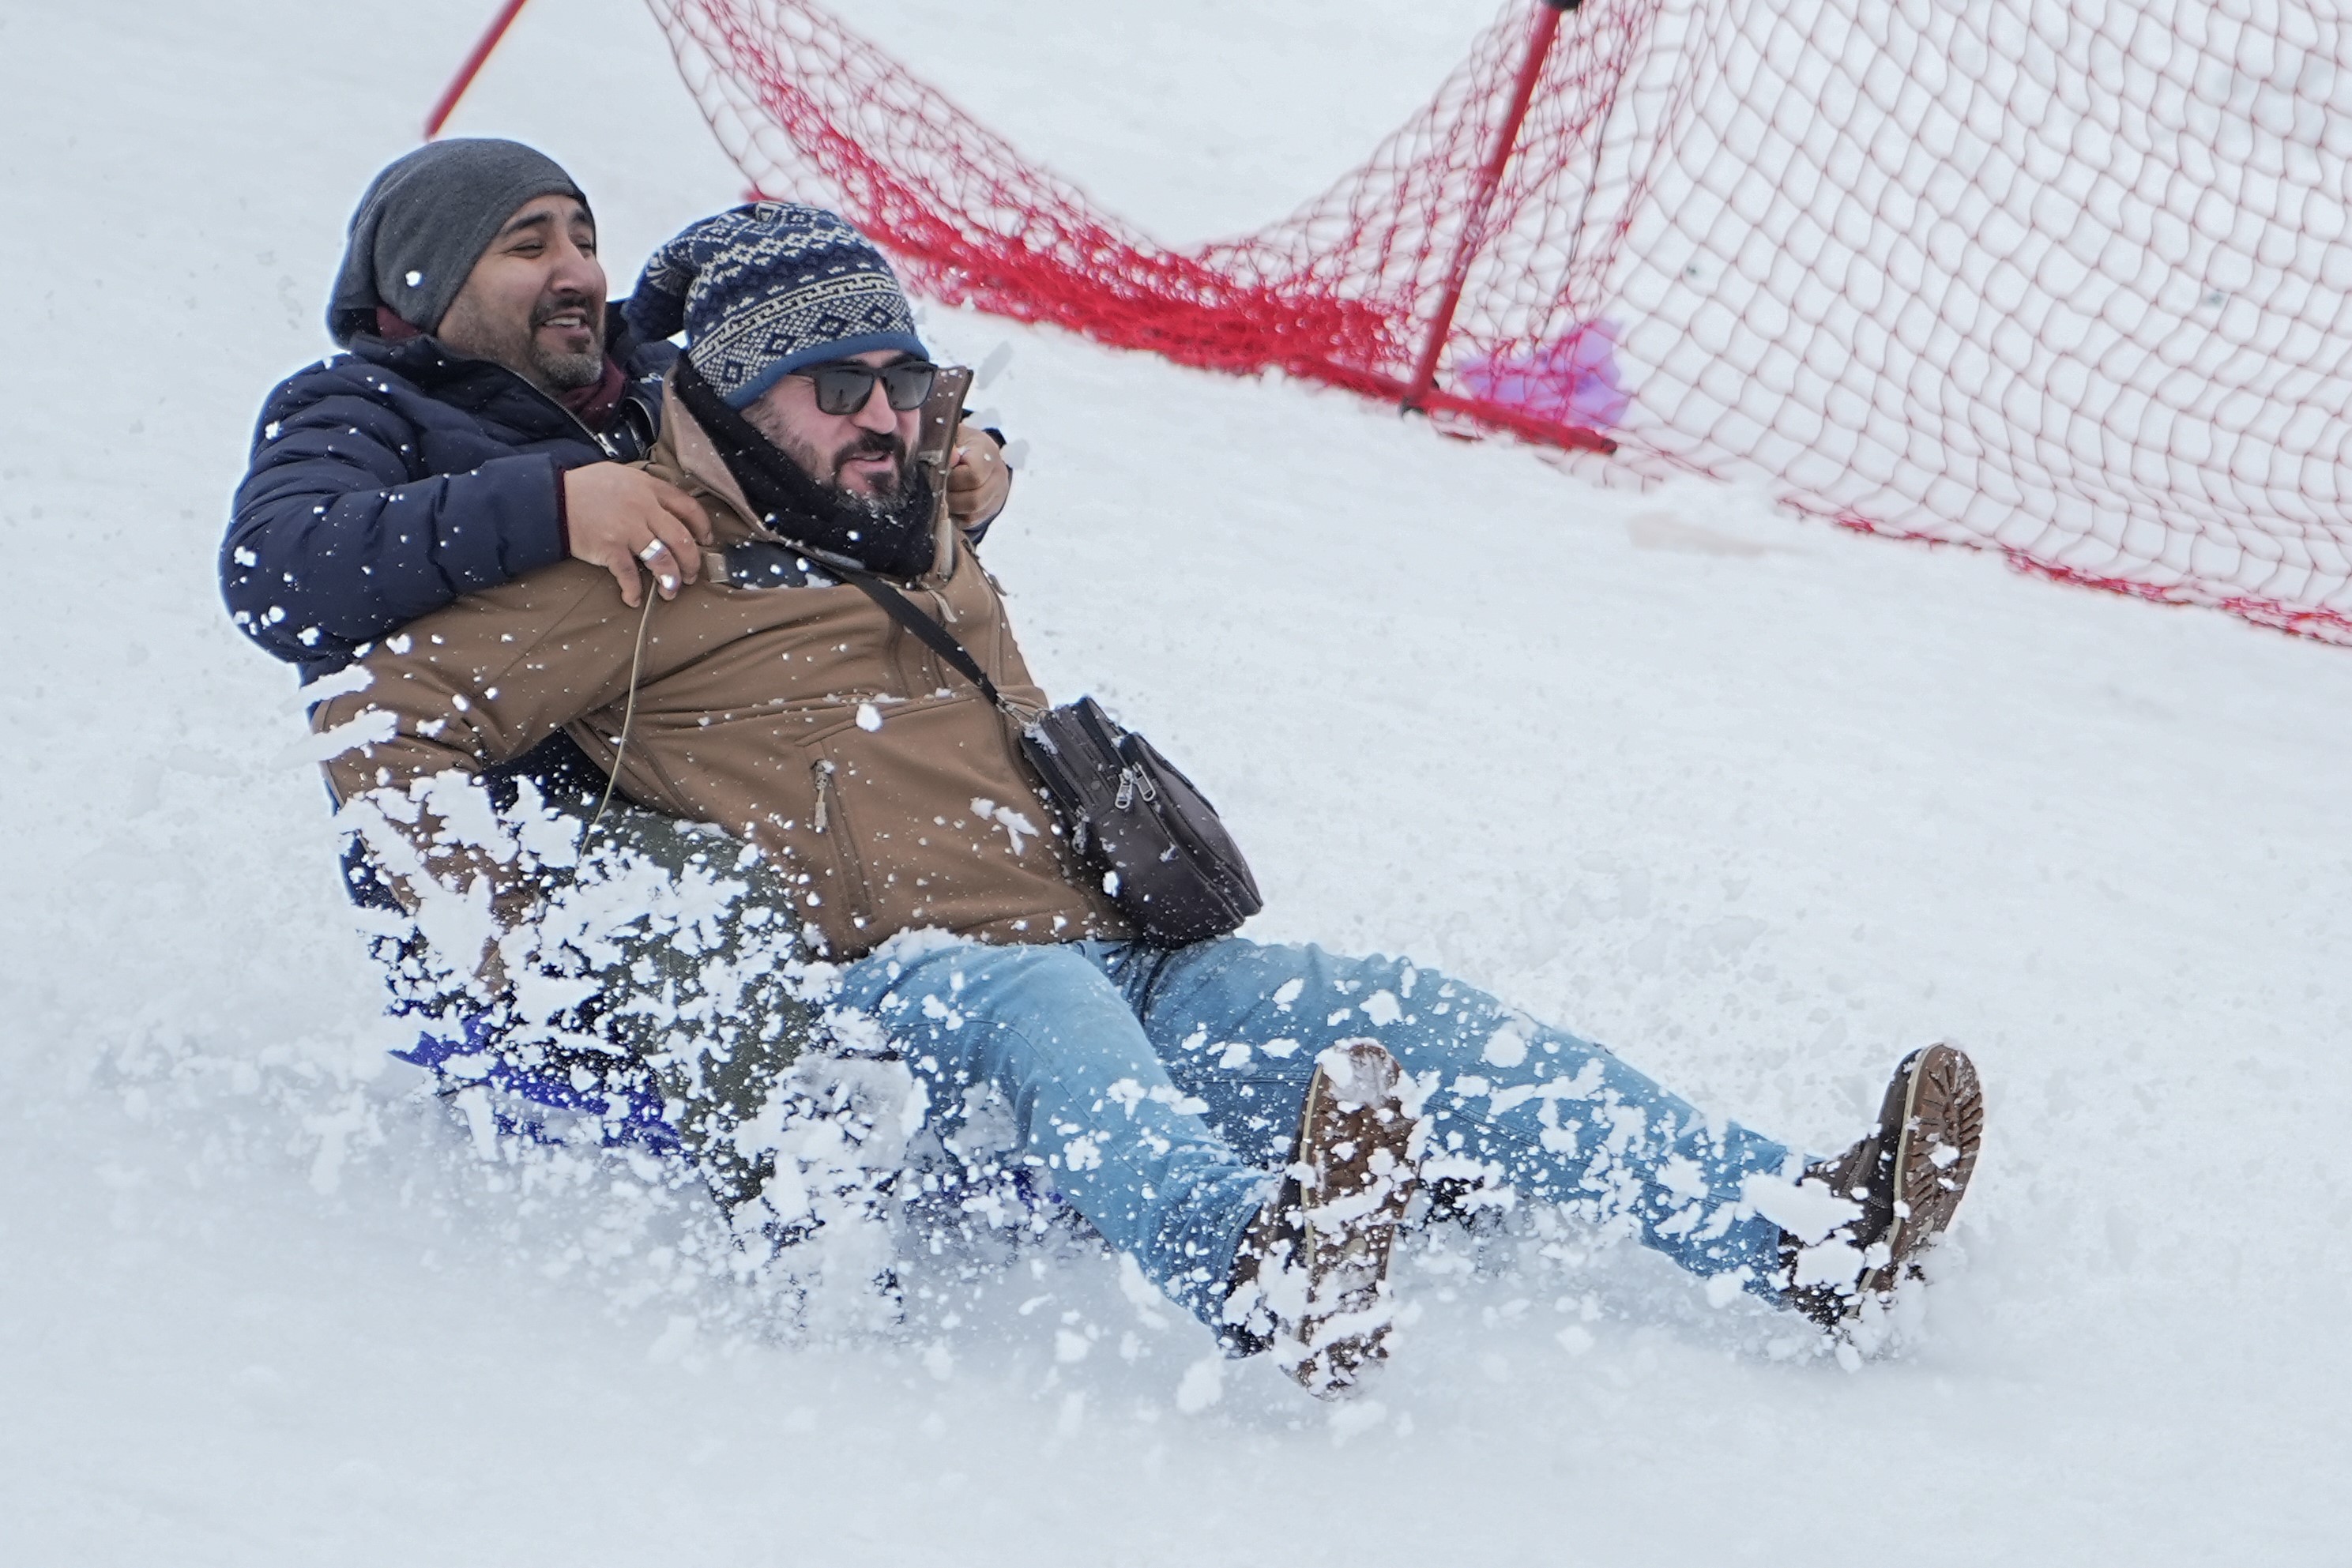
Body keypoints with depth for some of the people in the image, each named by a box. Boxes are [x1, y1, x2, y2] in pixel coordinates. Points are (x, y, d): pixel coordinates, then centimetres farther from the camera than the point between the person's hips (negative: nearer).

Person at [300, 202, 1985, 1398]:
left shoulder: (934, 568, 30)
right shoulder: (646, 577, 6)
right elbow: (378, 727, -1)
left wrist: (1157, 880, 27)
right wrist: (534, 958, -9)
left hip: (1102, 961, 8)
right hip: (865, 1003, -7)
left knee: (1392, 1013, -16)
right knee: (1042, 1007, -40)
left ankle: (1806, 1234, -31)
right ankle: (1257, 1275, -73)